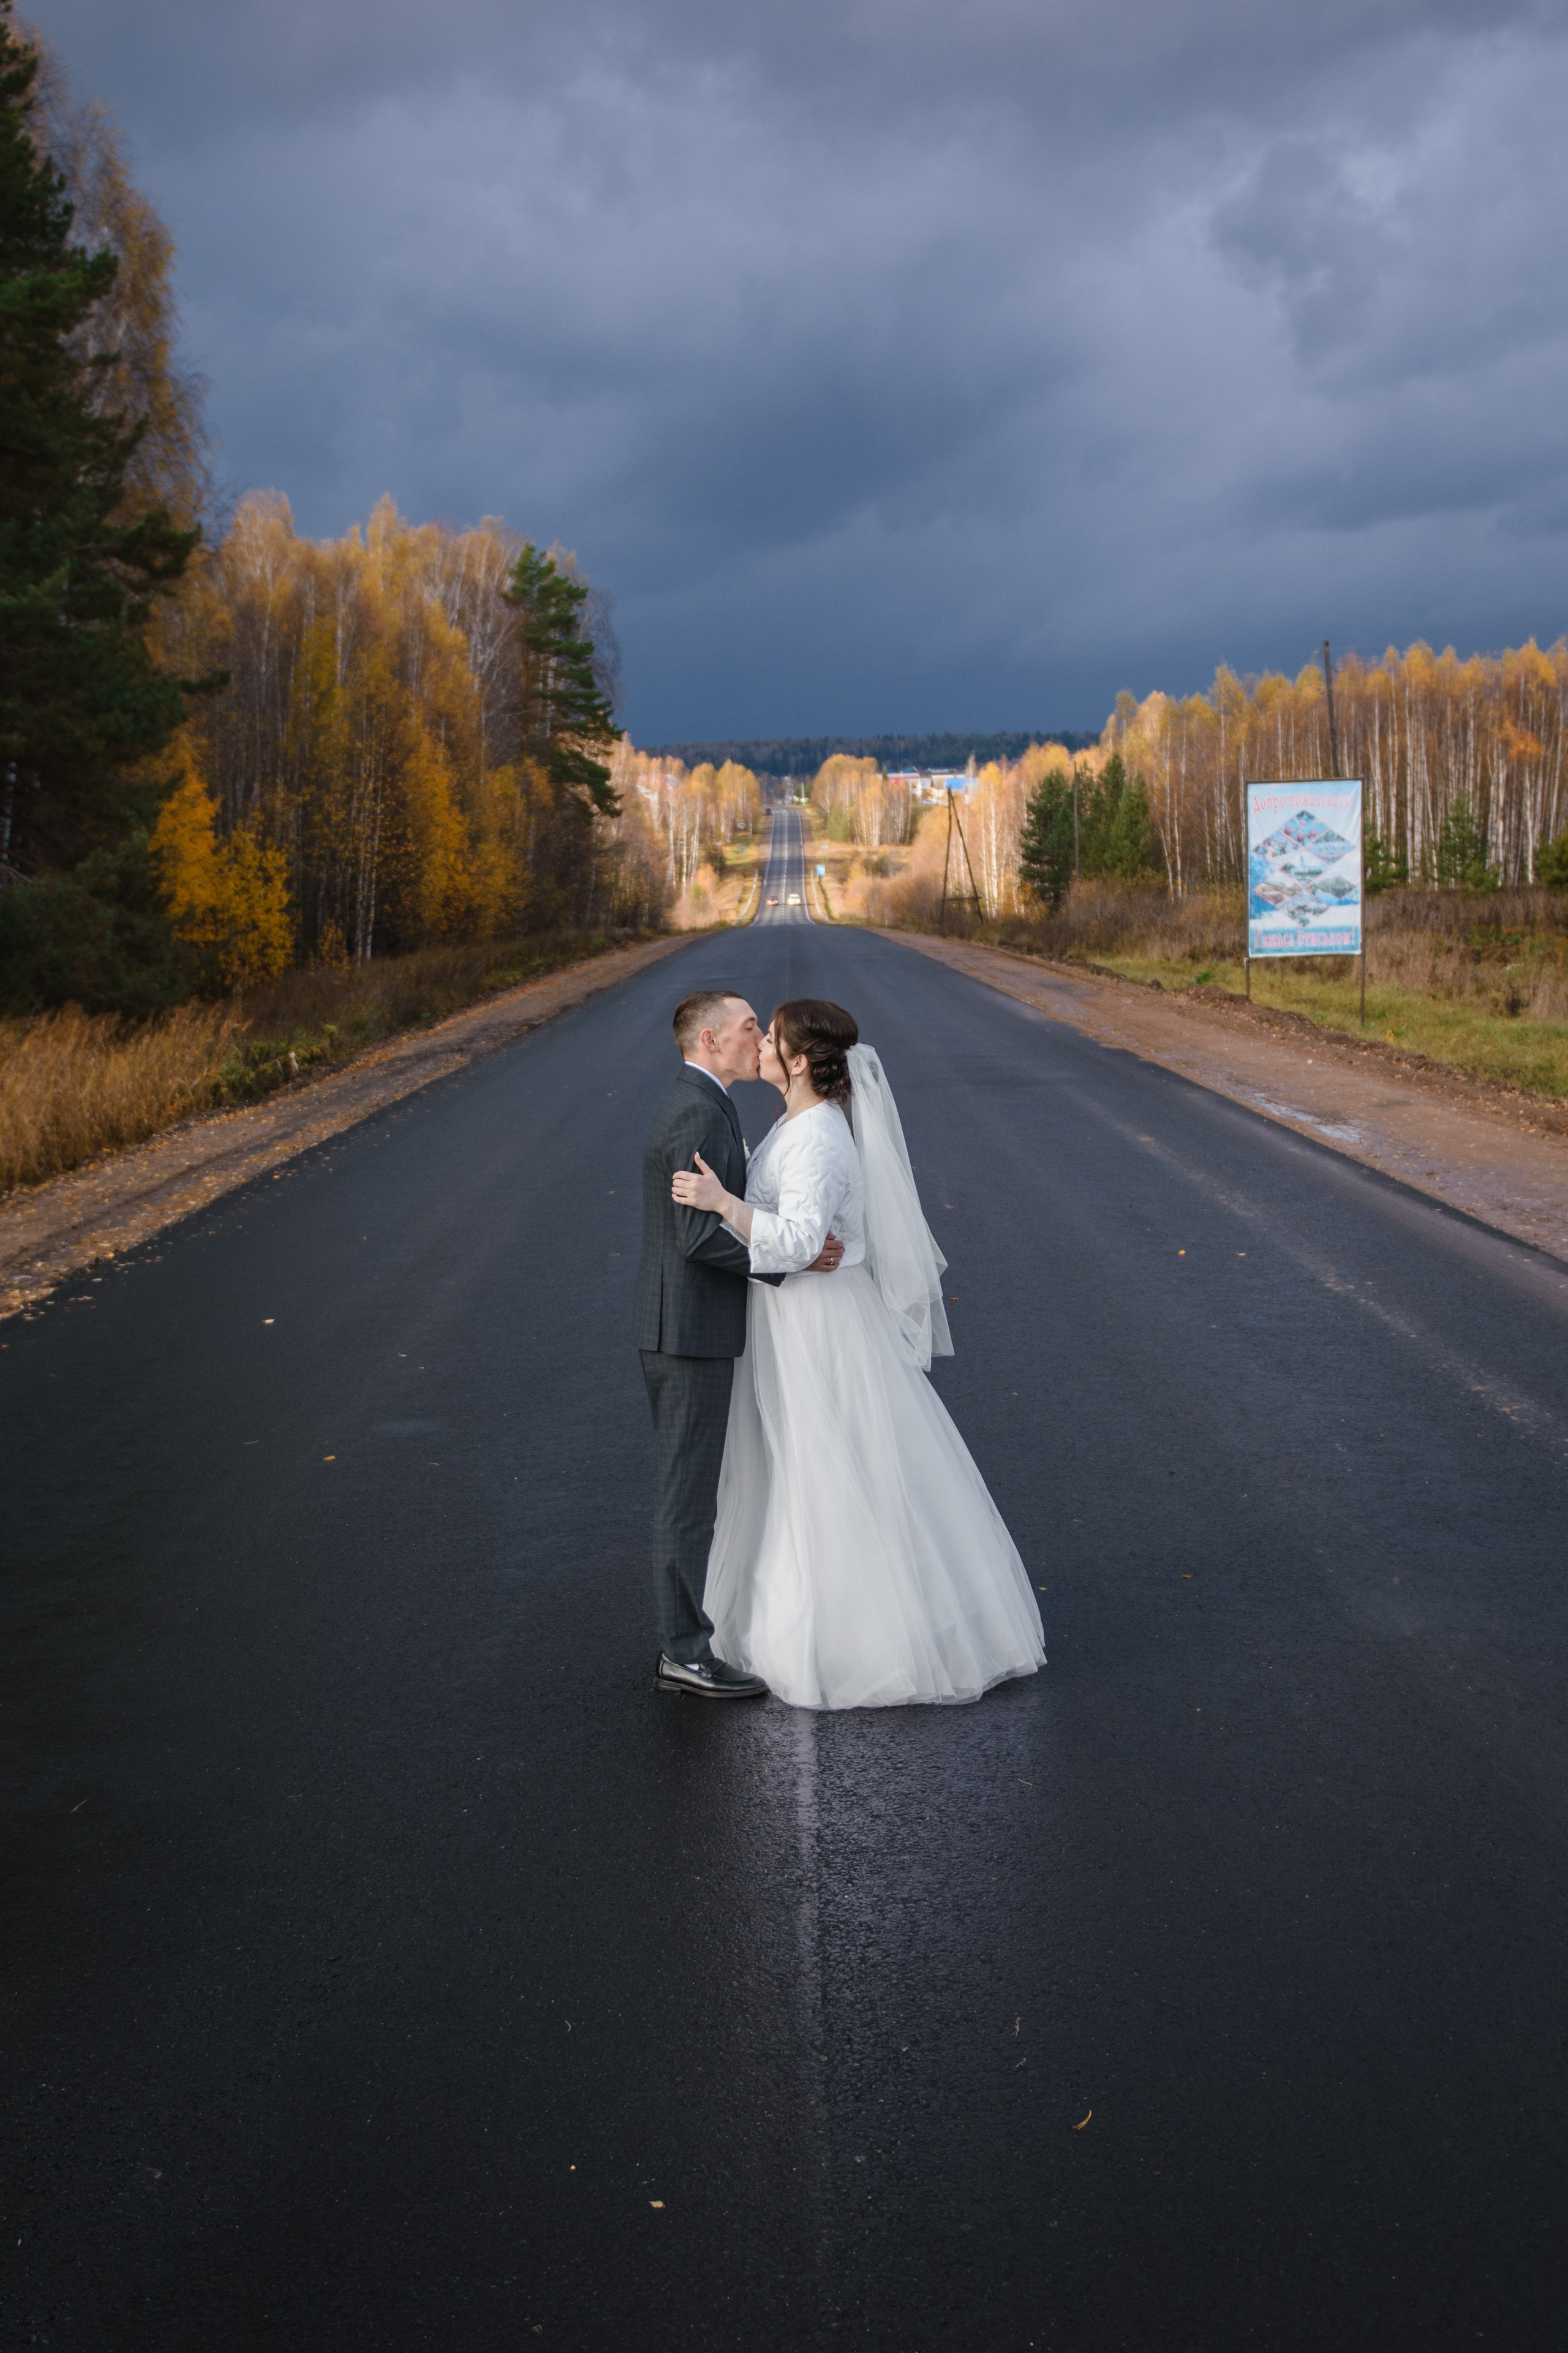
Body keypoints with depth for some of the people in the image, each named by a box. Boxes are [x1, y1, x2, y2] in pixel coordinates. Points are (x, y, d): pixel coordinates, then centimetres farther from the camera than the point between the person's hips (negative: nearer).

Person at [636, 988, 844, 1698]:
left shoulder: (692, 1108, 15)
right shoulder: (697, 1115, -18)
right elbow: (700, 1236, -24)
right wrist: (795, 1256, -22)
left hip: (686, 1327, 11)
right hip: (690, 1331, -11)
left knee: (690, 1488, 15)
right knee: (690, 1493, -4)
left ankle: (685, 1638, 22)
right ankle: (688, 1654, 4)